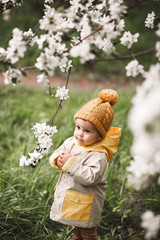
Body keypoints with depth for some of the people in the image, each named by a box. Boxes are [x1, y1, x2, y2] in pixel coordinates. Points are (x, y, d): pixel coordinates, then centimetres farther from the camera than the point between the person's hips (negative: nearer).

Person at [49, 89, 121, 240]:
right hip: (67, 195, 7)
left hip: (86, 204, -7)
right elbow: (54, 155, 5)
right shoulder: (70, 142, -1)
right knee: (76, 227, 26)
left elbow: (89, 177, -34)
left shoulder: (98, 155, -25)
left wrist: (71, 163, -32)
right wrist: (58, 160, -18)